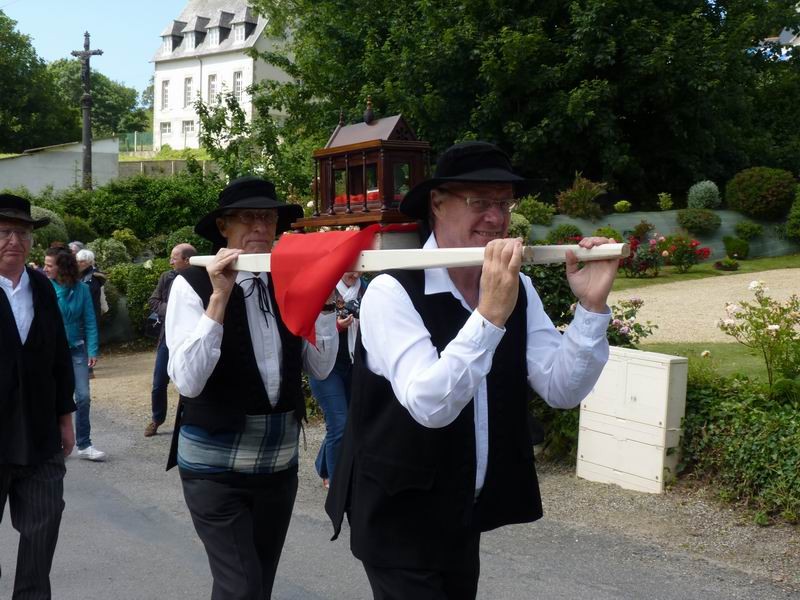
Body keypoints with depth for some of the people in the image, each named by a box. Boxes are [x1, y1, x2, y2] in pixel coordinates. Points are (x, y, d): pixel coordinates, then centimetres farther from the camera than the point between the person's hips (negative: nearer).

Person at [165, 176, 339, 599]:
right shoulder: (192, 285, -11)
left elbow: (321, 368, 2)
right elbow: (187, 381, -21)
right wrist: (219, 297, -25)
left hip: (280, 463, 5)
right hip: (216, 467, -5)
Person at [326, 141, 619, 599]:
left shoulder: (518, 290, -1)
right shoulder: (392, 293, -20)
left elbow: (562, 389, -7)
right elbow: (429, 404, -31)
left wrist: (591, 305, -20)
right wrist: (489, 315, -39)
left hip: (465, 516, 7)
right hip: (399, 517, -6)